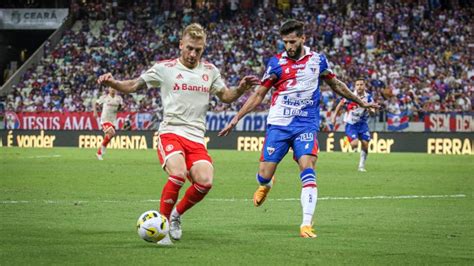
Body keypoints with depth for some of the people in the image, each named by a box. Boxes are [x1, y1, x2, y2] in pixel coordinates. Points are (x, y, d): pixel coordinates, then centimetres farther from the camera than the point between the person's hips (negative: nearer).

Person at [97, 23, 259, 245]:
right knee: (178, 173, -30)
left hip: (196, 138, 4)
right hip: (171, 133, -4)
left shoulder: (209, 70, 14)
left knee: (204, 181, -20)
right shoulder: (165, 68, 4)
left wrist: (241, 88, 3)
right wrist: (112, 83, -11)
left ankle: (176, 214, 9)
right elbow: (133, 86, 8)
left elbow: (225, 96, 24)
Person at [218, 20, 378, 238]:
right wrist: (236, 118, 1)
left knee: (307, 169, -20)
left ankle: (306, 224, -19)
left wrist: (360, 102, 29)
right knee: (264, 176, -2)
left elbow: (336, 85, 21)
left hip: (306, 124, 0)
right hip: (278, 124, 0)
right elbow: (259, 95, 5)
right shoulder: (276, 63, -1)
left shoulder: (318, 60, 3)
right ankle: (265, 186, 38)